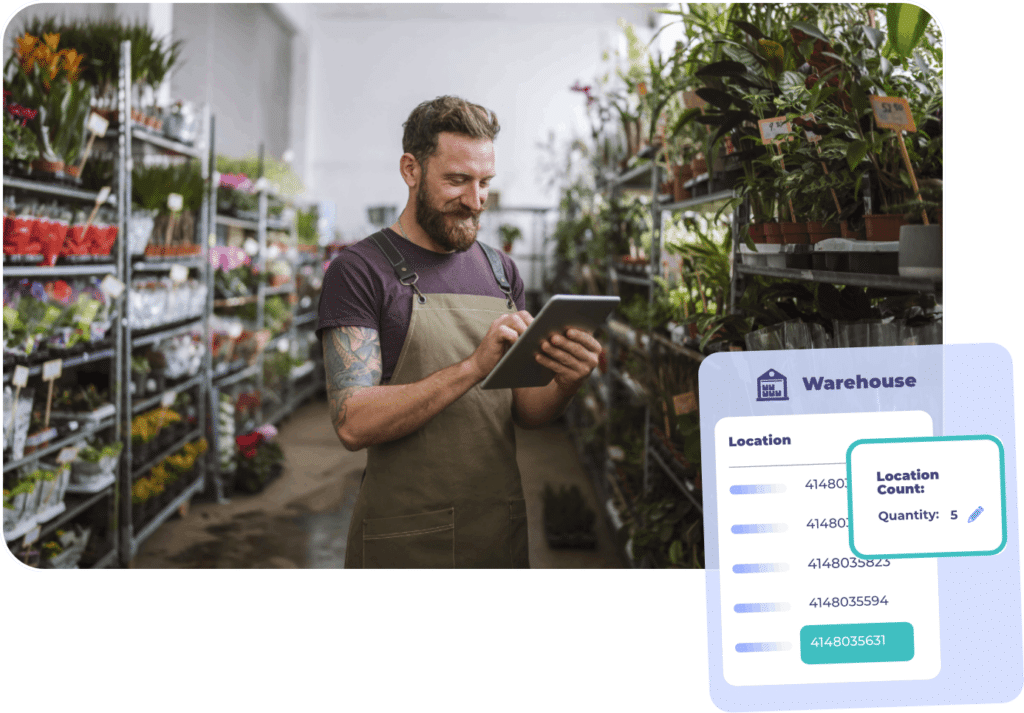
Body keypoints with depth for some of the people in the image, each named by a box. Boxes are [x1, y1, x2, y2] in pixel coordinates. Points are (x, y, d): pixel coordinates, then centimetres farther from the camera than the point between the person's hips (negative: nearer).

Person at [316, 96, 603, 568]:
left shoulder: (500, 271, 9)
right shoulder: (358, 271, -8)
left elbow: (526, 413, 9)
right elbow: (353, 423, -19)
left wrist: (565, 384, -13)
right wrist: (473, 366, -27)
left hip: (502, 534, 6)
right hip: (404, 544, -5)